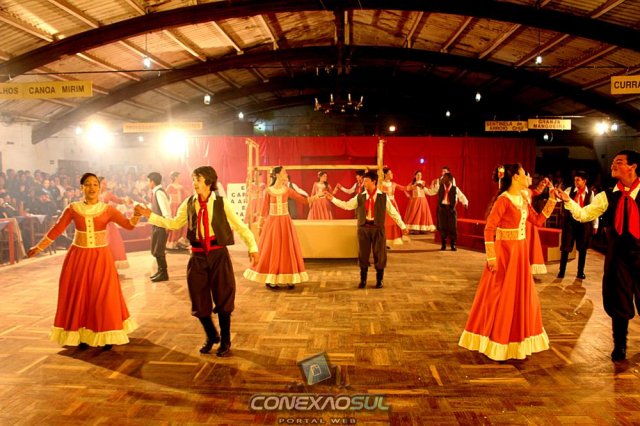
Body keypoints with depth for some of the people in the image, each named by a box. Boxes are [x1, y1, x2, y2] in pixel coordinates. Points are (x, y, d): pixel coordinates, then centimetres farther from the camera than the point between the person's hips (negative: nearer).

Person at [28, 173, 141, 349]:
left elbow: (128, 224, -13)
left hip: (100, 257, -1)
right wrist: (39, 247, 6)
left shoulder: (107, 209, -4)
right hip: (78, 256, 1)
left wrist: (137, 215, -33)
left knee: (103, 296, 0)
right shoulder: (73, 208, -1)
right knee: (78, 295, 6)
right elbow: (56, 229, 4)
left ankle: (106, 336, 13)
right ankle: (82, 335, 20)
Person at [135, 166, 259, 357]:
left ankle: (225, 342, 24)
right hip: (197, 255, 3)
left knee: (223, 298, 4)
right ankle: (211, 336, 35)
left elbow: (240, 226, -4)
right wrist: (150, 215, 8)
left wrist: (253, 248, -10)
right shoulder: (189, 203, 4)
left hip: (218, 254, -3)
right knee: (199, 300, 9)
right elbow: (174, 223, 15)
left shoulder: (221, 203, -6)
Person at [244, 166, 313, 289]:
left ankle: (288, 279, 9)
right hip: (272, 222, -2)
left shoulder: (287, 190, 4)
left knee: (287, 249, 2)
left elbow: (301, 199, 0)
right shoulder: (268, 191, -2)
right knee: (271, 250, 0)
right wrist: (260, 225, 3)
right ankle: (269, 279, 8)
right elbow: (264, 209, 1)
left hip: (285, 222, 2)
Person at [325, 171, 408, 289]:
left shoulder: (383, 196, 0)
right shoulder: (360, 197, 5)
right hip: (363, 228, 2)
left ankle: (379, 280, 21)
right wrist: (332, 198, -6)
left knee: (379, 254, 5)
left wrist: (403, 226, 5)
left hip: (378, 228, -2)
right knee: (363, 254, 7)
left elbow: (393, 212, 3)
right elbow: (346, 205, 1)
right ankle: (363, 280, 22)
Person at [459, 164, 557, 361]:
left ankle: (514, 341, 30)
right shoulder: (503, 200, -17)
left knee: (521, 294, 15)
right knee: (501, 296, 1)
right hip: (504, 252, -9)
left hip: (520, 251, 9)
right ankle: (496, 342, 16)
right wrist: (491, 257, -20)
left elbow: (537, 220, 12)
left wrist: (552, 200, 5)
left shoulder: (523, 199, 8)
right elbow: (489, 229, -18)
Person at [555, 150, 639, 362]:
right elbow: (583, 215, 0)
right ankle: (619, 345, 29)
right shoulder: (607, 196, 4)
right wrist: (567, 200, -13)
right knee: (619, 301, 11)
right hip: (618, 254, 2)